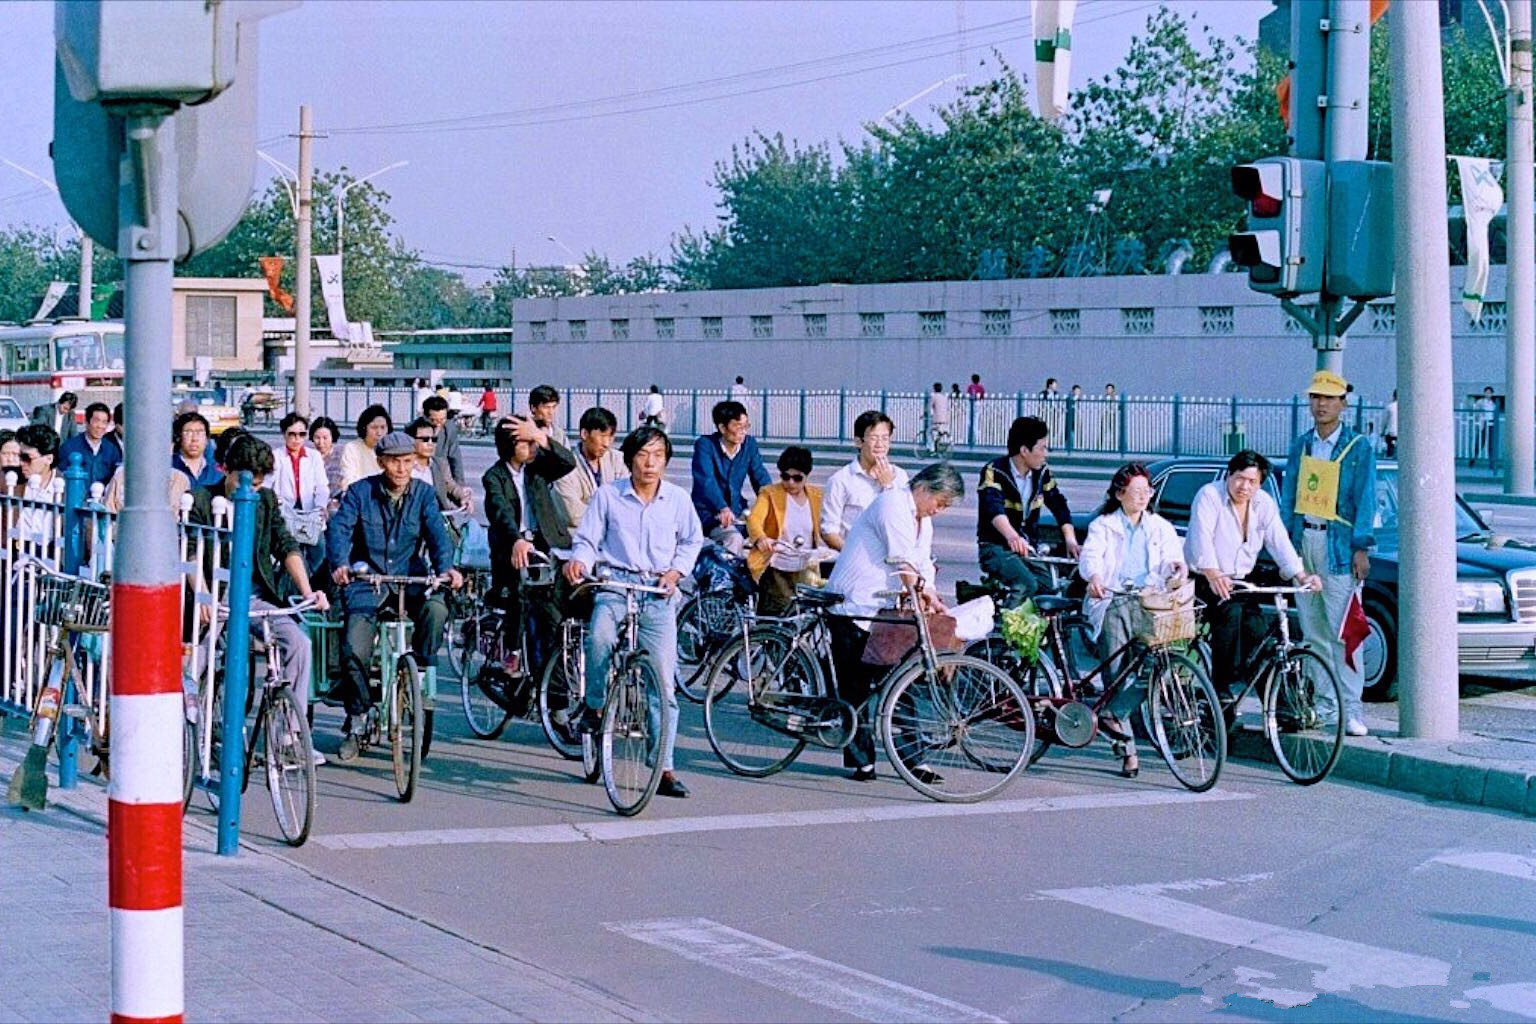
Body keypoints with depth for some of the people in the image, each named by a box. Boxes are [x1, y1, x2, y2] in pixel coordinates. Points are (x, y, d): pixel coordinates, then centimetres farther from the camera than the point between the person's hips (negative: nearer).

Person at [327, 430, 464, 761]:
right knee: (355, 651, -19)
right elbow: (338, 527, -12)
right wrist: (340, 563, -32)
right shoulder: (360, 492, 0)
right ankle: (356, 723, 2)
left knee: (435, 609, -33)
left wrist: (445, 566, -29)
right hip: (367, 581, -1)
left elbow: (437, 532, -8)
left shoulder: (423, 494, 4)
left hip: (410, 578, 1)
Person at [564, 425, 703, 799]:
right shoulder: (608, 495, 2)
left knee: (664, 680, -3)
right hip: (615, 584, -2)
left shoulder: (678, 499, 7)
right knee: (600, 635, -35)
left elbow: (692, 541, 20)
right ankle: (594, 706, -7)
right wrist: (579, 560, -17)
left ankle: (664, 768, 5)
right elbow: (588, 540, 5)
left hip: (658, 592, 2)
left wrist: (675, 571, 3)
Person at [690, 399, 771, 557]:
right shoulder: (705, 445, -13)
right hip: (708, 513, -6)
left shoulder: (749, 443, 4)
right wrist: (723, 508, -46)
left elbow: (761, 477, 1)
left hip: (737, 510, 6)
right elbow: (706, 480, -28)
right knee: (733, 538, -32)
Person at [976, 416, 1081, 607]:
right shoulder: (993, 471, -13)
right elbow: (994, 508, -30)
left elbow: (1059, 505, 8)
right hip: (996, 548, -6)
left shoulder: (1041, 473, 9)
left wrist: (1071, 540, -11)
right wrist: (1012, 537, -50)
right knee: (1026, 585, -32)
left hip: (1028, 549, 6)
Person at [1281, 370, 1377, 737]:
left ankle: (1352, 708, -10)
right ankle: (1323, 701, 13)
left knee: (1342, 630, -10)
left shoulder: (1358, 448, -1)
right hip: (1303, 541, 5)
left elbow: (1365, 500, -4)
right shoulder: (1301, 445, 13)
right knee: (1313, 631, 7)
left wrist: (1361, 548, -11)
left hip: (1337, 544, -5)